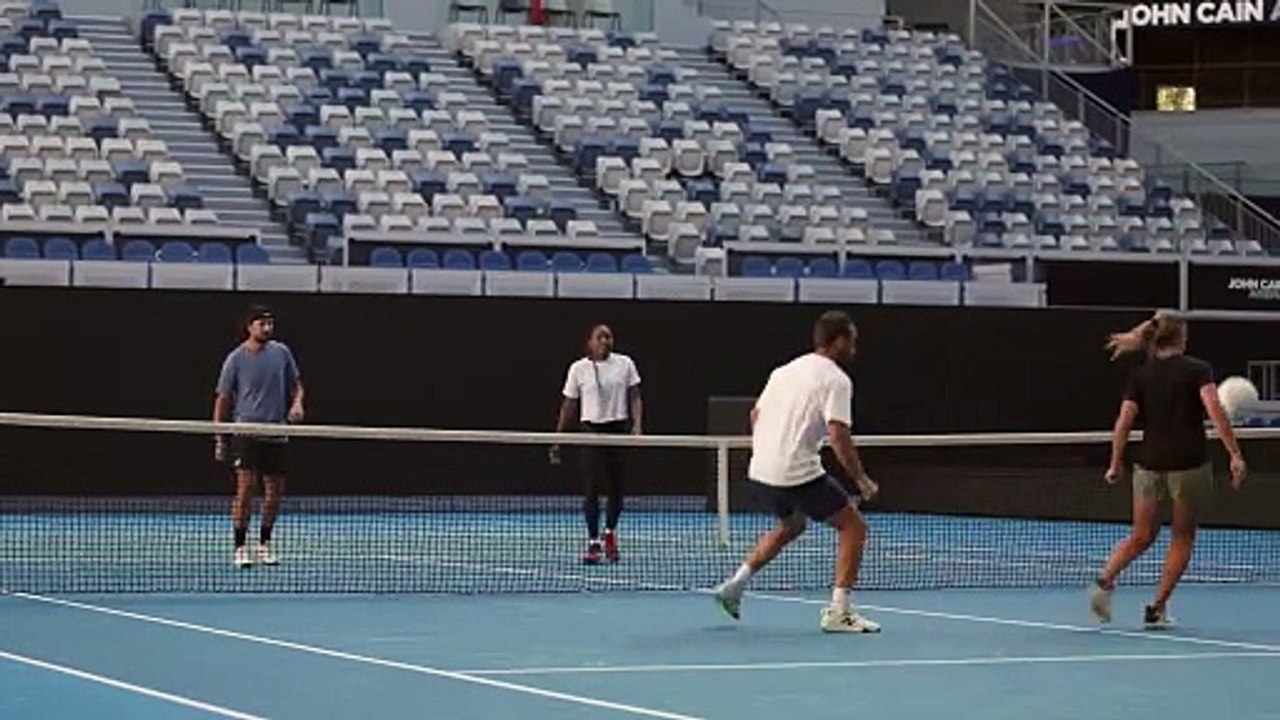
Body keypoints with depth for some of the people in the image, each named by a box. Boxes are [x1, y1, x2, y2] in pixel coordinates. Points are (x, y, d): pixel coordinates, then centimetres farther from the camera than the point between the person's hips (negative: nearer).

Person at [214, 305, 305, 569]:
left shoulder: (281, 352, 6)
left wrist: (297, 403, -4)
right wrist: (220, 440, -2)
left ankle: (264, 544, 24)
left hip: (276, 434, 4)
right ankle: (240, 548, -7)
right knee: (245, 488, -12)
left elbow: (295, 384, 19)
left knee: (275, 492, 8)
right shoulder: (236, 359, -4)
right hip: (246, 432, -4)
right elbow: (223, 399, 0)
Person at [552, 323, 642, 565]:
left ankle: (610, 533, 29)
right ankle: (593, 543, -1)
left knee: (616, 488, 6)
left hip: (619, 429, 1)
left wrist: (637, 425, -10)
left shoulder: (625, 364, 2)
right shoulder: (578, 369, 1)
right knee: (593, 488, -7)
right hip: (591, 430, -1)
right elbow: (568, 406, 6)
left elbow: (635, 398, 4)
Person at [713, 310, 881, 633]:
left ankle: (736, 584, 28)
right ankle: (838, 612, -6)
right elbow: (838, 436, -19)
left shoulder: (785, 370, 15)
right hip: (799, 472, -8)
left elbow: (756, 414, 22)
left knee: (790, 526, 32)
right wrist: (861, 480, -10)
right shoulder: (836, 380, -9)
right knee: (853, 526, 0)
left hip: (763, 469, 9)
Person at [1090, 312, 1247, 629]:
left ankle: (1105, 580, -11)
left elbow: (1124, 422, 0)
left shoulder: (1140, 377, 6)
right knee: (1183, 537, 13)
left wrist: (1116, 464, 8)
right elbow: (1215, 411, -14)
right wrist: (1235, 454, -14)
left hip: (1149, 465, 3)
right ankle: (1158, 608, 7)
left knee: (1142, 536, 14)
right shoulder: (1198, 370, -1)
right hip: (1190, 465, -3)